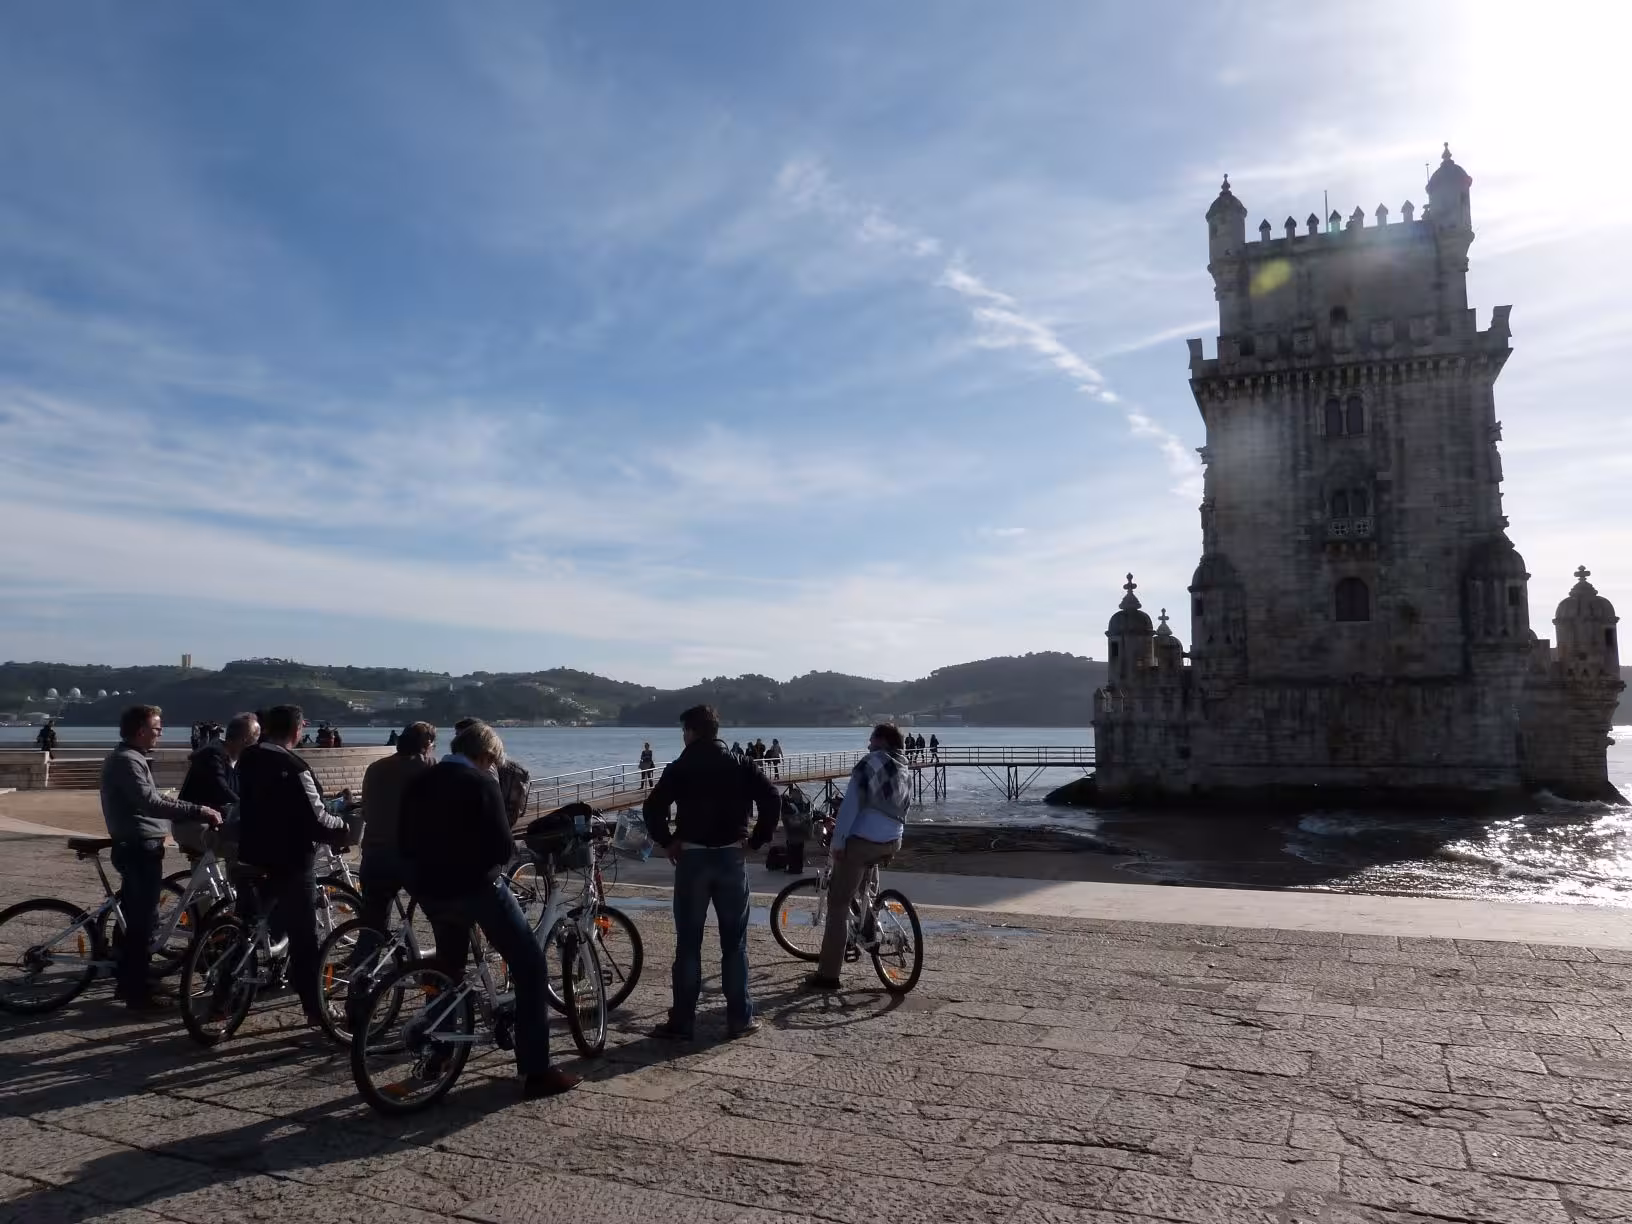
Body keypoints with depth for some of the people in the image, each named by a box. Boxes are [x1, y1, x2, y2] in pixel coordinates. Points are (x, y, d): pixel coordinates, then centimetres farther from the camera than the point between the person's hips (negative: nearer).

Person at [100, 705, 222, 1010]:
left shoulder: (127, 758, 15)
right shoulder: (127, 761, -18)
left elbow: (146, 802, 22)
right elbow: (150, 802, -31)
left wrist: (194, 813, 17)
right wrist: (199, 810, -32)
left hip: (135, 847, 11)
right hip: (139, 849, -11)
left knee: (134, 918, 18)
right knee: (143, 921, -5)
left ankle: (127, 983, 28)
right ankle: (137, 993, 1)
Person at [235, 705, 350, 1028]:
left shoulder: (246, 759, 3)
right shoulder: (294, 768, -21)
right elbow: (317, 820, -22)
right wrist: (343, 827, -3)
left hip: (252, 857, 7)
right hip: (291, 862, -7)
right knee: (303, 938, 2)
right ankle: (314, 1010, 7)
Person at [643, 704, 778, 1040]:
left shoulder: (679, 768, -1)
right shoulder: (739, 765, 4)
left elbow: (652, 808, -12)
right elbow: (770, 797, -8)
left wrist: (667, 841, 1)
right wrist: (757, 839, 0)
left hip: (692, 858, -1)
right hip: (731, 857, 2)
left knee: (688, 944, 6)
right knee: (734, 943, 9)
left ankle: (681, 1022, 10)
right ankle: (740, 1019, 13)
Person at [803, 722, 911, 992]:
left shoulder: (871, 762, -7)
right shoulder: (906, 771, 17)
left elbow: (851, 804, -14)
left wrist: (837, 842, -14)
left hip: (862, 840, -8)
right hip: (891, 842, 8)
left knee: (838, 905, -4)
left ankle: (827, 975, -4)